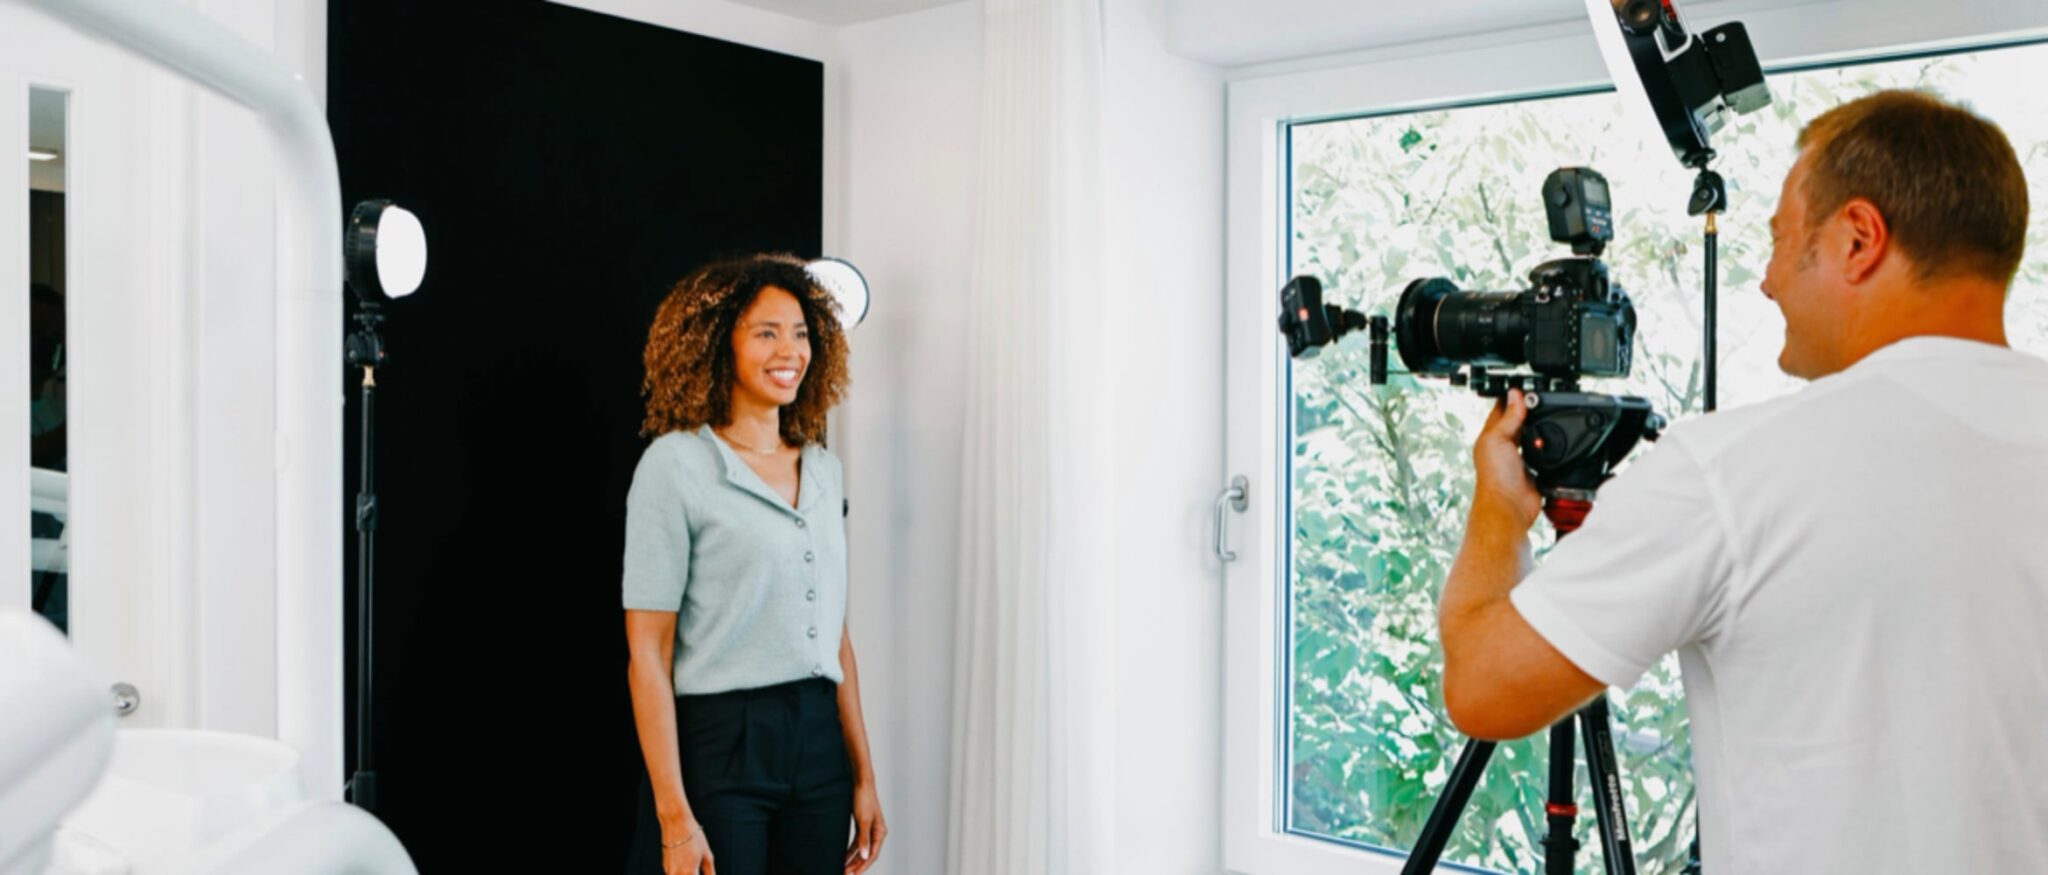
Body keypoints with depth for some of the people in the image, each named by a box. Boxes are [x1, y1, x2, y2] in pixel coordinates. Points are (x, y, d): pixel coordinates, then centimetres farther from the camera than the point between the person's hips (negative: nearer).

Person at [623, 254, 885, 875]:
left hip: (819, 745, 5)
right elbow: (647, 654, -10)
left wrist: (863, 776, 10)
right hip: (719, 746, -5)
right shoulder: (676, 464, -7)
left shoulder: (822, 468, 10)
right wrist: (674, 817, -14)